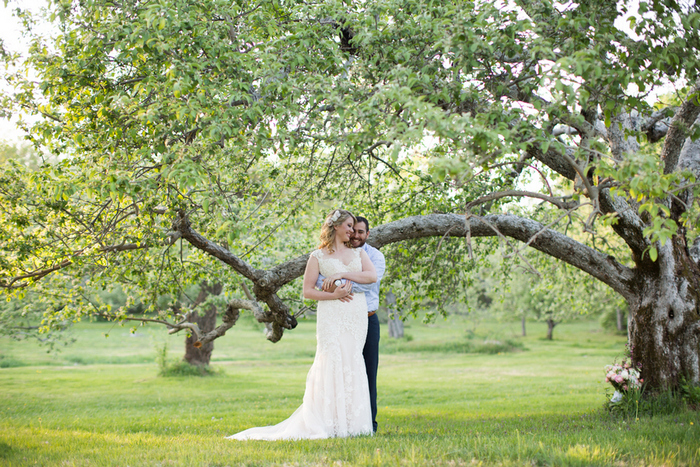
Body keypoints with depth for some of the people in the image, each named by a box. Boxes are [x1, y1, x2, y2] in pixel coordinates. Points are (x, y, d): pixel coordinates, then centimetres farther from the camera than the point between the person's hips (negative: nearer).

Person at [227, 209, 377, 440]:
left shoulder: (358, 252, 18)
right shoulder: (318, 256, 7)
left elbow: (372, 276, 1)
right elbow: (307, 291, 2)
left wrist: (343, 274, -8)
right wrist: (333, 295, -12)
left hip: (357, 316, 4)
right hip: (331, 316, -4)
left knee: (352, 365, 1)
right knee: (333, 363, -10)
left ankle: (351, 420, 5)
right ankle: (331, 423, -8)